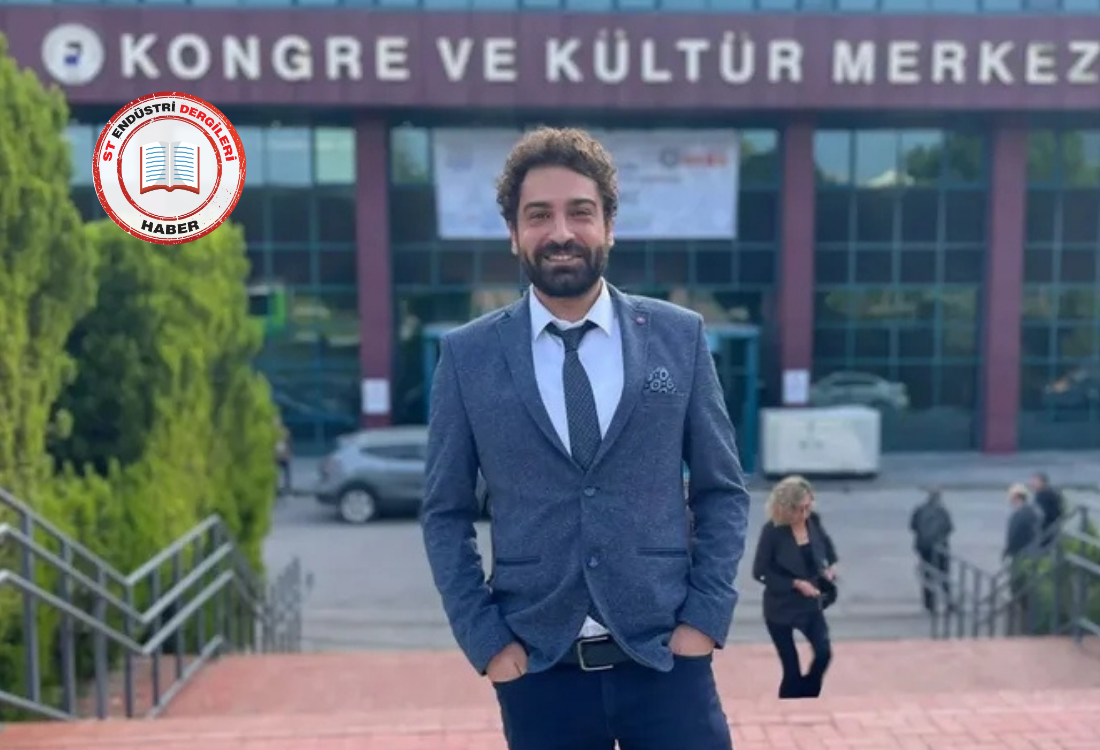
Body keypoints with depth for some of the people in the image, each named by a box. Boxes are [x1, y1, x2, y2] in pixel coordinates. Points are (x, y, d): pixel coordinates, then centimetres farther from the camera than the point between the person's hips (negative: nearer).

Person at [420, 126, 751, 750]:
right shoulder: (467, 356, -1)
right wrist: (485, 639, -4)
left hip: (666, 656, 0)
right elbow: (446, 514, 3)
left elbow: (723, 491, 5)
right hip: (539, 669, 0)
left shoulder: (679, 336, 0)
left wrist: (705, 618, -3)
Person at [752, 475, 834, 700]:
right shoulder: (772, 531, -18)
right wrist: (795, 583, -21)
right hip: (780, 606, -4)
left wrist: (826, 572, -10)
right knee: (791, 668, 2)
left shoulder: (814, 526, -4)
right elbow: (760, 572, -14)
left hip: (810, 603, 4)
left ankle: (807, 700, 15)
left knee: (824, 653, -10)